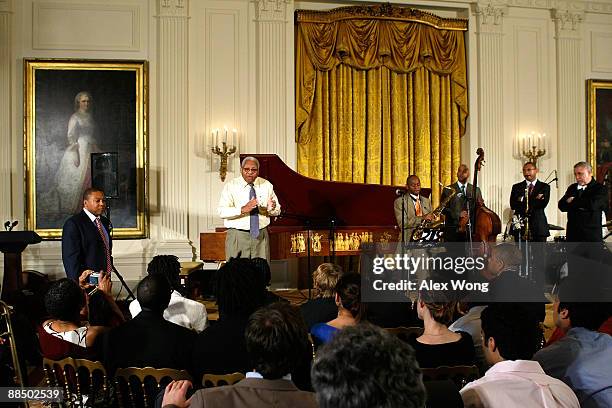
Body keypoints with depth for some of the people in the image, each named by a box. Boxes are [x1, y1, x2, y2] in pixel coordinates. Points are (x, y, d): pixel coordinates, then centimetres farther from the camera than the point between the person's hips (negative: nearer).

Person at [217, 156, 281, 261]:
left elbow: (277, 211, 9)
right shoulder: (231, 186, -3)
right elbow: (222, 211, -14)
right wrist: (243, 209, -28)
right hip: (237, 237, -2)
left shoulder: (267, 185, 8)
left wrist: (272, 208, -15)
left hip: (261, 235, 3)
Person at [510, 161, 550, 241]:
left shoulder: (544, 187, 8)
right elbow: (513, 205, -4)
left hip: (539, 226, -1)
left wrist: (523, 201, -10)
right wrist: (535, 200, -10)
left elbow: (543, 203, -9)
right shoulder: (516, 187, 11)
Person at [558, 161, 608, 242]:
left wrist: (573, 202, -6)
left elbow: (593, 204, -21)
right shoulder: (572, 188, 14)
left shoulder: (600, 189, -2)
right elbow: (562, 206, 2)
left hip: (591, 235, -5)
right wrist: (582, 205, -14)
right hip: (573, 234, 5)